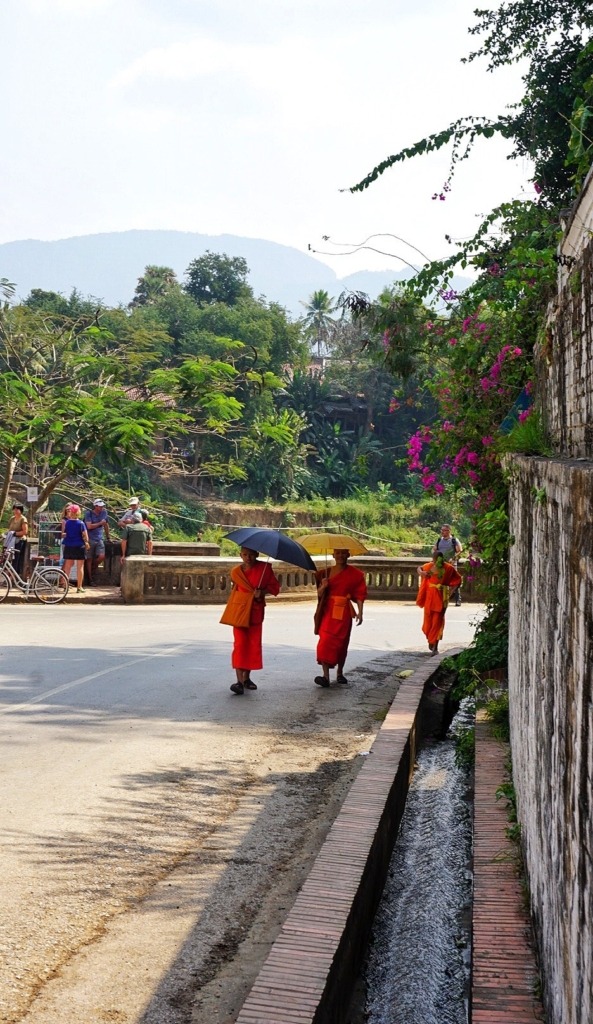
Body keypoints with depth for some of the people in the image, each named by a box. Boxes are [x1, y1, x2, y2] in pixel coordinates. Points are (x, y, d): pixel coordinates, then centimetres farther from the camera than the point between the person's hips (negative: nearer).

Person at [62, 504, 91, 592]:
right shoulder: (80, 523, -9)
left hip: (68, 546, 3)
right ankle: (79, 587, 3)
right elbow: (85, 535, -8)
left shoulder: (66, 522, -1)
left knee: (67, 566, 11)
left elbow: (63, 534, 4)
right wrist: (87, 543, 7)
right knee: (80, 567, 3)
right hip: (79, 546, -3)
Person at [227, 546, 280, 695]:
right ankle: (239, 681, -18)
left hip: (256, 612, 1)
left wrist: (262, 591, -17)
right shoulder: (236, 572, 2)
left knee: (253, 645, 7)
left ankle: (247, 677, 22)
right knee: (240, 644, -11)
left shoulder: (264, 568, -2)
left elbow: (275, 587, -1)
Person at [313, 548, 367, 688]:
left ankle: (340, 673, 25)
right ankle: (326, 676, -16)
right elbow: (319, 594, 7)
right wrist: (323, 586, -14)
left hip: (344, 613, -1)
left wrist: (359, 612, -11)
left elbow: (359, 595, -1)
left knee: (341, 643, 7)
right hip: (328, 611, 1)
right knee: (326, 642, -12)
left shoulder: (355, 574, 2)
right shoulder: (327, 572, 8)